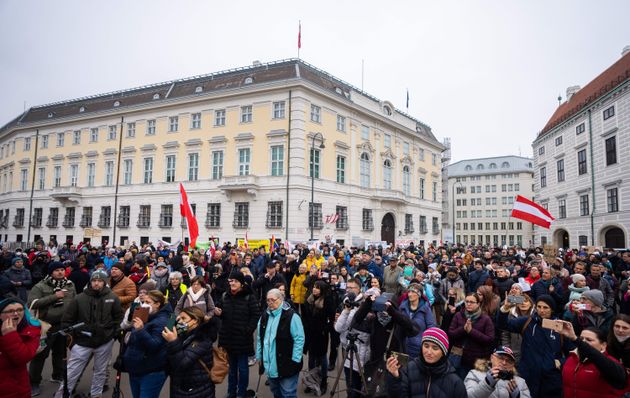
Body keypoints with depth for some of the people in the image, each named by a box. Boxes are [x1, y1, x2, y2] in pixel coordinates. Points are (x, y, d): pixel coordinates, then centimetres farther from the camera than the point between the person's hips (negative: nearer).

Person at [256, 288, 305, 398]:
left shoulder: (291, 316, -15)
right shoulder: (264, 316, 8)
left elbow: (299, 339, -15)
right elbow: (260, 338, 16)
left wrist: (295, 360, -16)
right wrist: (259, 356, 15)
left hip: (286, 365, -6)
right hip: (270, 365, 7)